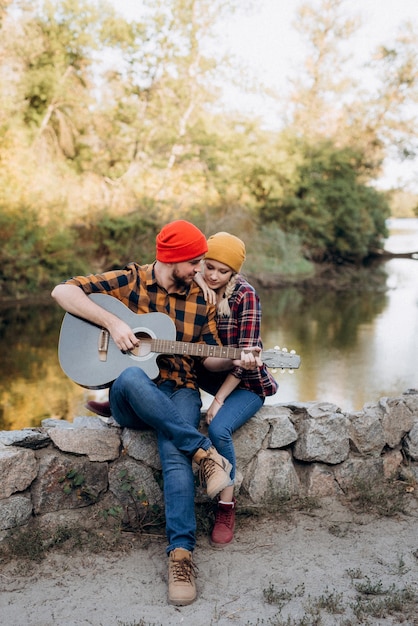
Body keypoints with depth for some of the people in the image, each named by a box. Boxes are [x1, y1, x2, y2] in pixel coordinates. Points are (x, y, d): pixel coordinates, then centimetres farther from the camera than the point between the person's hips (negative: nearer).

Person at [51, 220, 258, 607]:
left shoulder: (200, 301, 8)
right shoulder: (128, 281, -1)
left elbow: (209, 357, 12)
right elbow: (63, 291, -8)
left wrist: (235, 361, -11)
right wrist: (112, 322, -19)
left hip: (179, 392, 1)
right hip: (130, 399, -1)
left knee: (175, 454, -31)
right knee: (130, 377, -39)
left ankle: (181, 552, -30)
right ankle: (204, 452, -31)